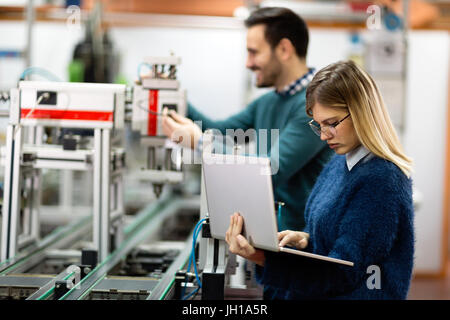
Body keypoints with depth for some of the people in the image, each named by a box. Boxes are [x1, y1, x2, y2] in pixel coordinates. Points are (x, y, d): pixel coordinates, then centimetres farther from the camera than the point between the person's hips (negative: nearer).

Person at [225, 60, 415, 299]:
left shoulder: (381, 181, -16)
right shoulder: (340, 163, 11)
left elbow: (343, 274, -17)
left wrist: (262, 259, -25)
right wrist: (304, 239, -2)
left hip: (350, 295, -8)